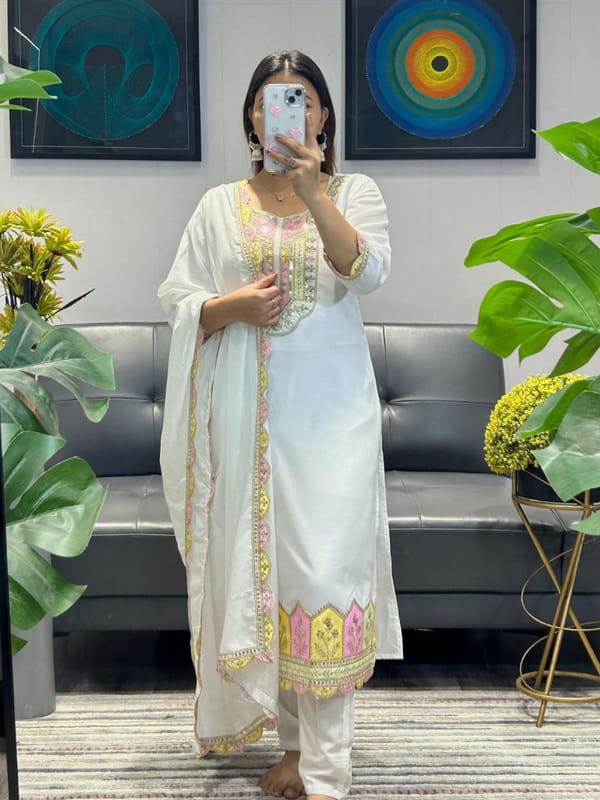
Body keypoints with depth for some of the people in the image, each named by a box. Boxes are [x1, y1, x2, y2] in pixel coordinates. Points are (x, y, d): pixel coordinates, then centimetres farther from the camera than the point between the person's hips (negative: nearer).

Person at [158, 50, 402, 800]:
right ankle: (295, 733, 21)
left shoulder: (355, 192, 6)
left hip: (331, 402, -2)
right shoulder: (220, 206, 10)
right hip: (248, 407, 2)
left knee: (327, 563, -9)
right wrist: (230, 305, -11)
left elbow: (366, 271, -13)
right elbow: (177, 302, 9)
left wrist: (313, 194, -26)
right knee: (258, 559, 5)